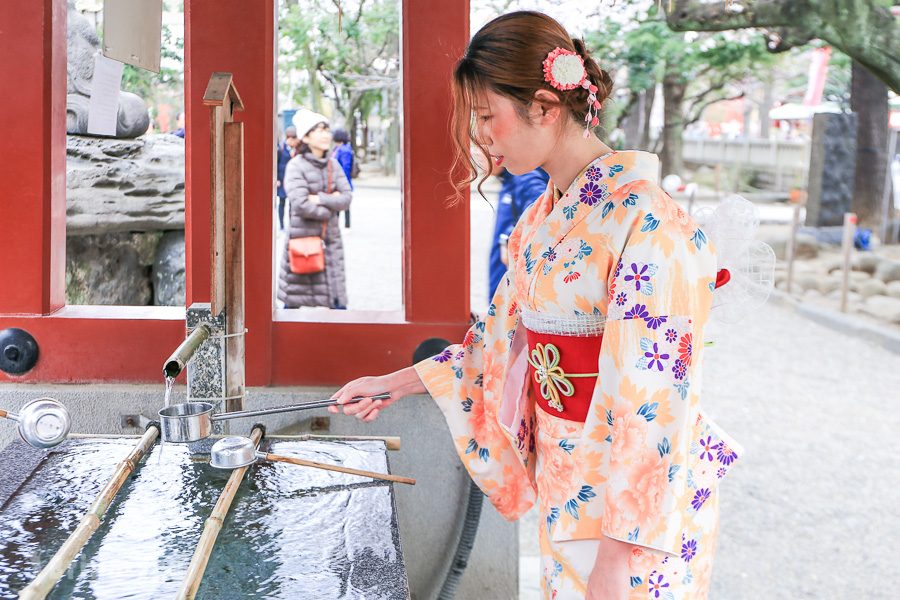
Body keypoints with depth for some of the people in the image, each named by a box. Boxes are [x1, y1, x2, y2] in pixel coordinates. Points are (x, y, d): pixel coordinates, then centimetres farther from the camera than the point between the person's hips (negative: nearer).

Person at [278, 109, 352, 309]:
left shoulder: (332, 164, 7)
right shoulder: (296, 166, -10)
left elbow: (346, 198, 0)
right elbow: (301, 205, -20)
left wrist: (320, 199, -14)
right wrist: (331, 204, -7)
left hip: (330, 238, 5)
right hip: (302, 237, -5)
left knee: (337, 298, 3)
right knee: (294, 300, 5)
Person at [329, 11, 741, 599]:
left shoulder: (642, 219, -22)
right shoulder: (543, 219, 5)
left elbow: (650, 398, -25)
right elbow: (503, 340, 17)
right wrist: (394, 384, 19)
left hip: (635, 506, -7)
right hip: (565, 480, 8)